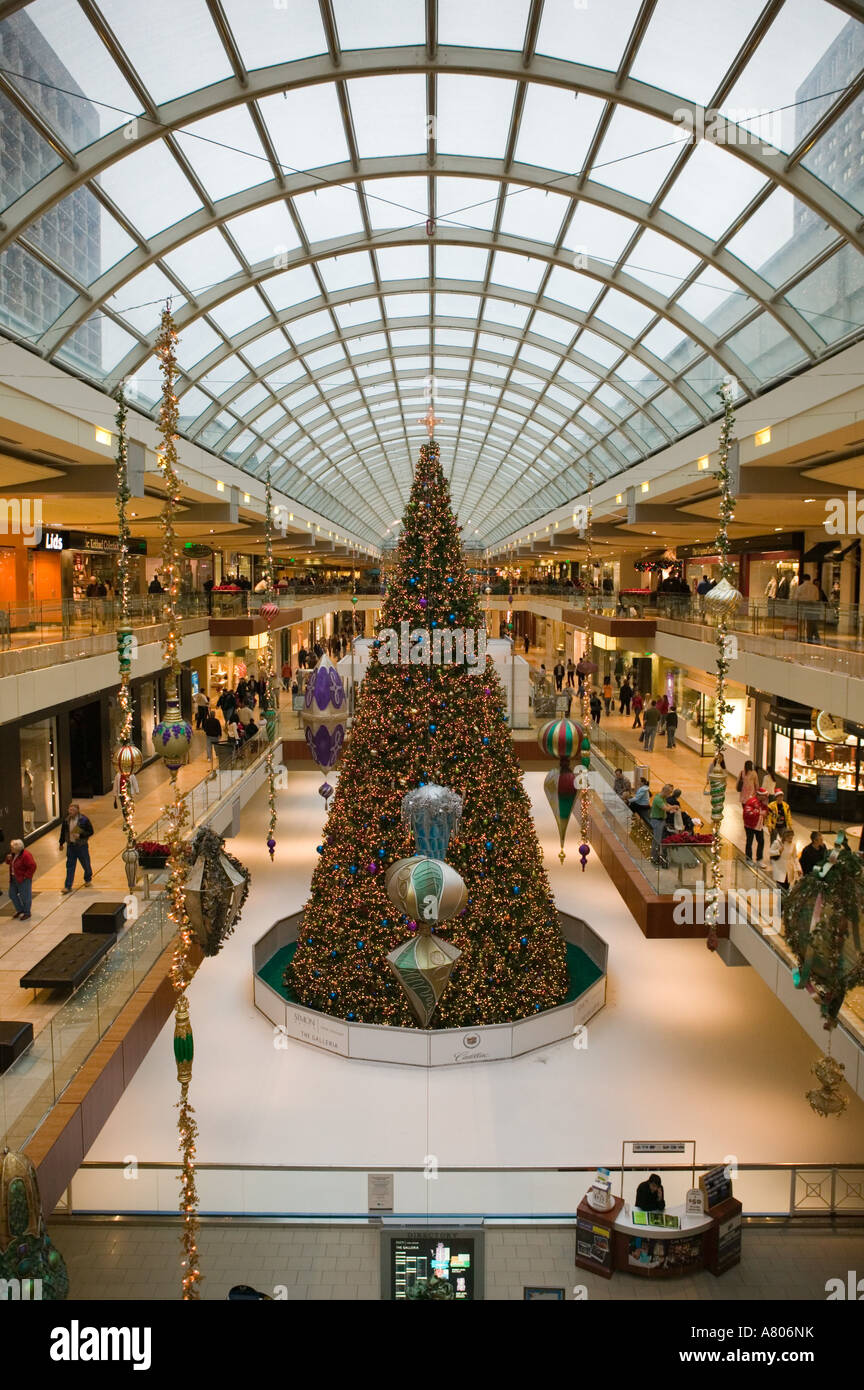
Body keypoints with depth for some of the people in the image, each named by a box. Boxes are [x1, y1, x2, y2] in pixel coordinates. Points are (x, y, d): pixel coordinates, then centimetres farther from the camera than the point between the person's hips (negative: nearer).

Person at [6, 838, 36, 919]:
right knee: (12, 894, 18)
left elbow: (32, 866, -24)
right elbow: (11, 863, 20)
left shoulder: (25, 855, -23)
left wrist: (26, 876, -21)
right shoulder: (14, 854, 4)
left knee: (25, 896, 2)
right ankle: (19, 910, 35)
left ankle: (26, 913, 18)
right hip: (14, 878, 9)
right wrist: (8, 859, -3)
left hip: (23, 880, -9)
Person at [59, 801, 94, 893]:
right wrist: (61, 843, 16)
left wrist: (80, 836, -22)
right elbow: (63, 831, 11)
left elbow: (90, 831, -9)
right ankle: (68, 886, 3)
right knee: (70, 866, 1)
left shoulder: (83, 820, -13)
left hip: (82, 845, -2)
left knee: (86, 864, 12)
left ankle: (88, 879, 38)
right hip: (70, 845, 3)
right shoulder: (66, 819, -2)